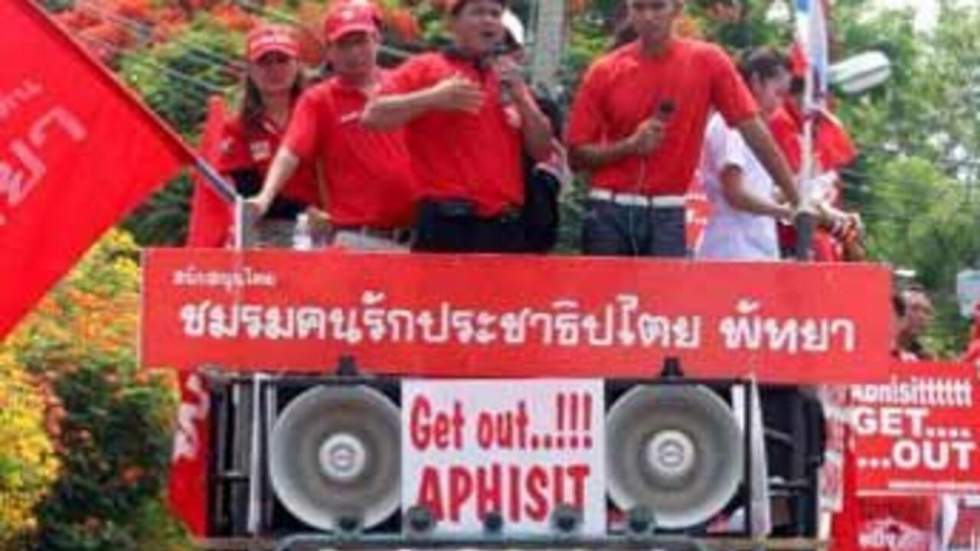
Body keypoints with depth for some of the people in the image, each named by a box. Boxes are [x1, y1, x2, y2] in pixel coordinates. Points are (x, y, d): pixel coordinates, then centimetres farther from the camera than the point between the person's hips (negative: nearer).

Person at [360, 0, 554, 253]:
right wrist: (434, 97, -16)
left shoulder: (510, 79, 20)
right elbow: (372, 115, -7)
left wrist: (520, 97, 2)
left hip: (506, 228, 5)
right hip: (447, 226, -5)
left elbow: (543, 151, 16)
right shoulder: (425, 69, 5)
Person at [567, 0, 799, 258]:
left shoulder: (707, 61, 0)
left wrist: (798, 200, -4)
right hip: (609, 210, 1)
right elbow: (577, 154, 2)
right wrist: (630, 145, -14)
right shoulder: (604, 71, 1)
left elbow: (753, 129, 0)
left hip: (668, 213, -1)